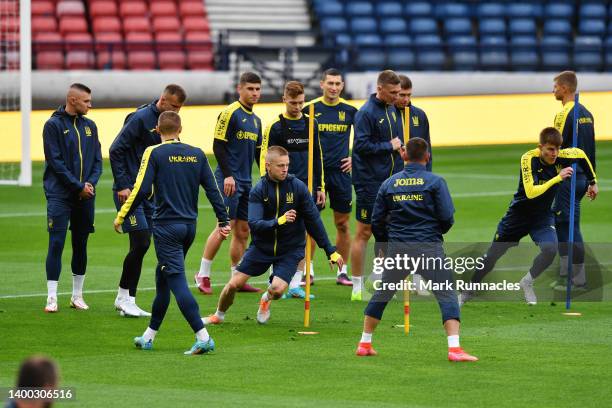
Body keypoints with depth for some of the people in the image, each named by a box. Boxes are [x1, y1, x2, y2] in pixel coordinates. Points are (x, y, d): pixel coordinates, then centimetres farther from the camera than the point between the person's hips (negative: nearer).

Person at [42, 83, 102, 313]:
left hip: (85, 198, 5)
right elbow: (55, 161, -11)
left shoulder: (89, 126, 12)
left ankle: (77, 295, 17)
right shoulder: (54, 125, -5)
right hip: (60, 196, -5)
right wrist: (79, 186, -13)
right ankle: (52, 297, -5)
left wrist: (91, 182, -7)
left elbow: (97, 159, 12)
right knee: (56, 244, -8)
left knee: (81, 245, 9)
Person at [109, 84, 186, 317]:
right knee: (140, 243, -13)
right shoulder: (141, 118, -14)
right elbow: (116, 150, -16)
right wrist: (122, 185, -18)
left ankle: (126, 299, 13)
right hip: (129, 191, -8)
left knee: (142, 245, 6)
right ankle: (125, 297, -1)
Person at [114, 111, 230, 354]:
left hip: (166, 226, -6)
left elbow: (142, 190, -13)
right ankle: (149, 336, 26)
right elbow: (212, 189, 6)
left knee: (176, 282, -8)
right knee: (163, 278, 19)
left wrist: (121, 217, -3)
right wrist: (223, 220, 13)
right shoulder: (196, 154, 7)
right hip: (189, 225, 6)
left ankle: (203, 337, -20)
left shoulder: (154, 153, -7)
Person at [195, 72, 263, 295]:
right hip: (229, 180, -8)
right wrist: (227, 175, -18)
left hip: (246, 182, 8)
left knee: (243, 230, 7)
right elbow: (218, 145, -13)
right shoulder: (230, 113, -9)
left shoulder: (255, 119, 16)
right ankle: (203, 274, -2)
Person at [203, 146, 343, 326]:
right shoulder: (258, 190, -9)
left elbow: (313, 220, -3)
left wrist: (331, 251, -3)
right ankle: (219, 315, 26)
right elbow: (253, 224, -19)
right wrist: (278, 221, -37)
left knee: (277, 290, -21)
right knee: (234, 284, -4)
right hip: (262, 246, 1)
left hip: (290, 249, -1)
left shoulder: (298, 187, -10)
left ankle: (266, 299, 18)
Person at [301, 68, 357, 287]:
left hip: (341, 171, 2)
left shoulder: (350, 110, 2)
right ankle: (308, 271, 8)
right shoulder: (310, 109, -2)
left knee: (342, 223, 4)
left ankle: (342, 271, 13)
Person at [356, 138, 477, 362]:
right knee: (447, 295, -2)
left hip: (397, 247, 3)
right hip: (429, 246, -3)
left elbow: (376, 221, 10)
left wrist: (384, 247, 25)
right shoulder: (435, 182, -3)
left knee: (382, 293, 18)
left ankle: (364, 344, 24)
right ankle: (454, 349, -15)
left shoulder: (389, 183, 7)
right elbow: (447, 218, -5)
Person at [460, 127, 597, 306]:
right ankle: (469, 290, 28)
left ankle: (527, 283, 0)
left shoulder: (561, 157, -16)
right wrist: (557, 178, -39)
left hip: (543, 216, 2)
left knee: (550, 249, -26)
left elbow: (581, 154, 8)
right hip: (519, 214, -2)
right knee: (493, 255, 7)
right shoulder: (529, 159, -27)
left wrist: (593, 182, 15)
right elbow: (531, 192, -36)